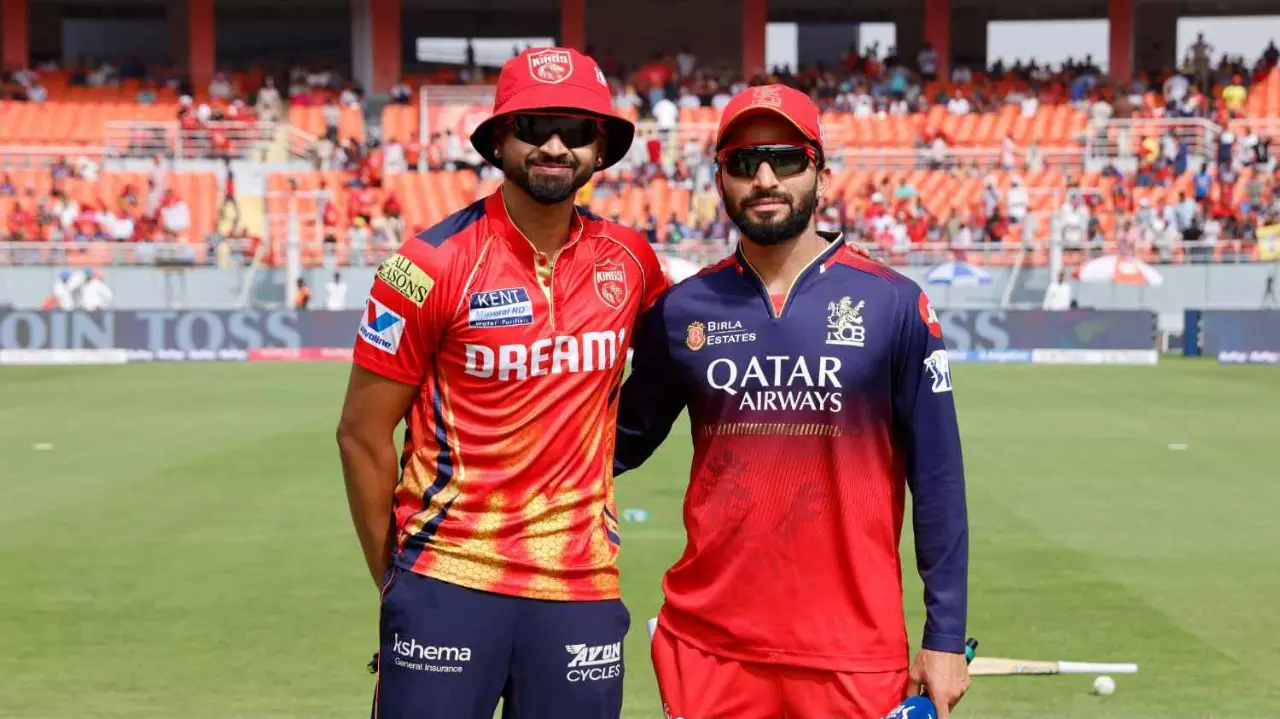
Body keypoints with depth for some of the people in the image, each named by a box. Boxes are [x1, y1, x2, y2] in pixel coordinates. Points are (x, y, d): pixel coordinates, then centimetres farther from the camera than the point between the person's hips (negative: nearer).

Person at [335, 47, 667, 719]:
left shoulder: (629, 260, 4)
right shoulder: (433, 266, -8)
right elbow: (363, 434, -3)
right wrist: (397, 584, 1)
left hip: (583, 589, 3)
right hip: (448, 583, -3)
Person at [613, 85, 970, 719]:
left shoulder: (893, 305, -2)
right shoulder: (681, 311, 4)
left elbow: (936, 480, 0)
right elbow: (622, 439, 14)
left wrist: (945, 638, -2)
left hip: (853, 652, -2)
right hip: (706, 647, 2)